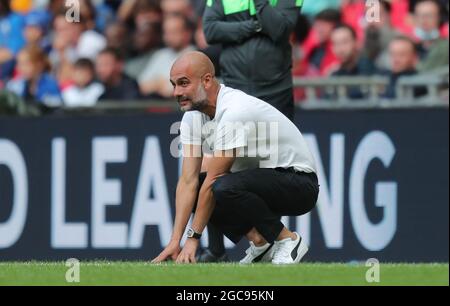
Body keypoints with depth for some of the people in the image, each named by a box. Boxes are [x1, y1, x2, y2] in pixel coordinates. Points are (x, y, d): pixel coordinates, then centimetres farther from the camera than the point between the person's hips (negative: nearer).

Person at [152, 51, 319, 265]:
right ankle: (260, 242, 3)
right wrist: (175, 240, -16)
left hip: (299, 182, -9)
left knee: (224, 187, -33)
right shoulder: (193, 115, -1)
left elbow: (212, 181, -24)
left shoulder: (234, 112, -27)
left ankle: (287, 240, -13)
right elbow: (188, 180, -6)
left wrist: (193, 238, -20)